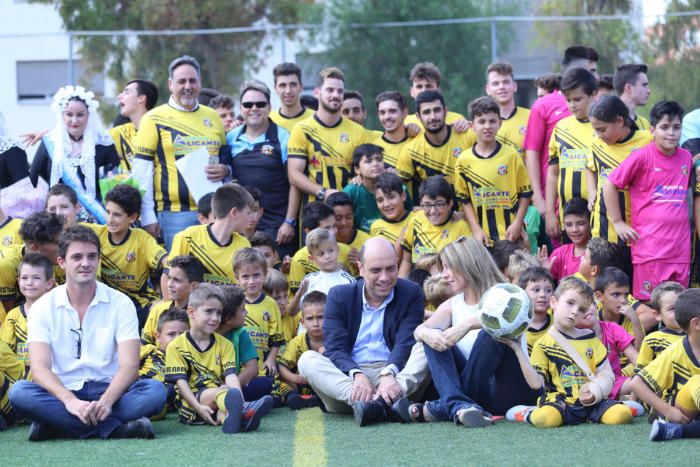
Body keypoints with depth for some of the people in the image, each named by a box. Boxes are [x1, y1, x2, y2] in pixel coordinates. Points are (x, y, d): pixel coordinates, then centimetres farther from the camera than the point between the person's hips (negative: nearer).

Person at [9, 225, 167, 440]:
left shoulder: (120, 303, 2)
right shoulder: (43, 308, 1)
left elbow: (129, 365, -8)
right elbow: (39, 367, -11)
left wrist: (106, 401, -29)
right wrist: (70, 401, -31)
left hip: (108, 390, 0)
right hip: (63, 392, 0)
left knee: (155, 390, -28)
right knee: (19, 392, -31)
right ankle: (112, 428, -33)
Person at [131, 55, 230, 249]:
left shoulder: (213, 117, 14)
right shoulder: (154, 119, 0)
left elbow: (226, 155, 23)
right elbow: (142, 171, -2)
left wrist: (225, 170, -2)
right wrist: (147, 217, -7)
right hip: (175, 213, -4)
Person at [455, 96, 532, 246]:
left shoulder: (511, 155, -1)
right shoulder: (464, 160, 2)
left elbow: (525, 193, 3)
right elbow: (464, 200, 6)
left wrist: (517, 224, -6)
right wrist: (476, 229, -4)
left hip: (511, 235, -1)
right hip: (481, 237, 1)